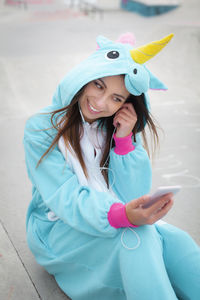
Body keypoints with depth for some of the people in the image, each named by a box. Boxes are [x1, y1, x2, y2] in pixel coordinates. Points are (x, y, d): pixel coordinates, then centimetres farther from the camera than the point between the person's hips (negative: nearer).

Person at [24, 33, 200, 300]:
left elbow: (135, 198, -6)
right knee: (137, 236, -33)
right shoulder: (42, 128, -12)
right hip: (58, 230, -3)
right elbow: (67, 199, -23)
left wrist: (124, 141, -19)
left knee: (175, 240, -25)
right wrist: (121, 215, -42)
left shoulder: (121, 129, 0)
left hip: (121, 225, 4)